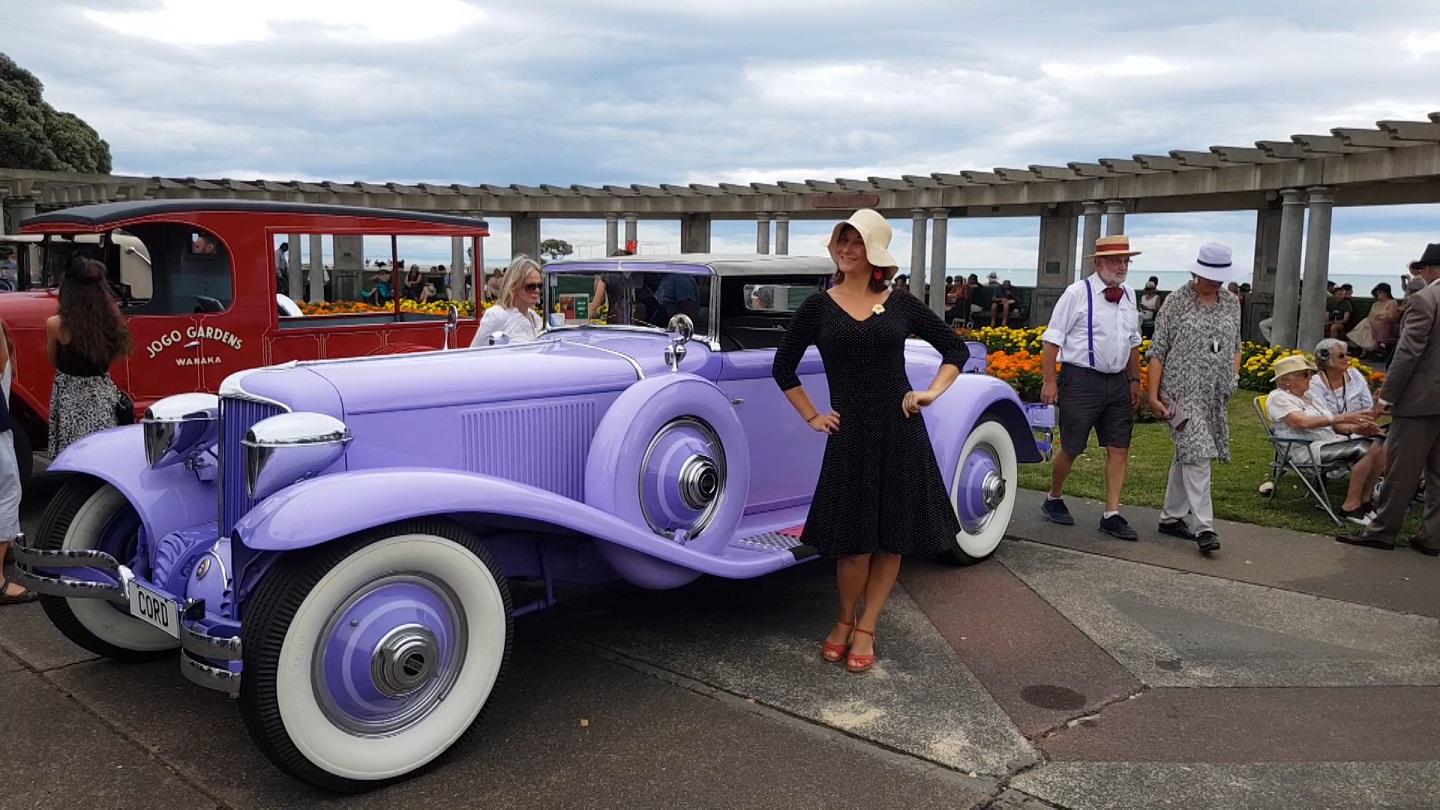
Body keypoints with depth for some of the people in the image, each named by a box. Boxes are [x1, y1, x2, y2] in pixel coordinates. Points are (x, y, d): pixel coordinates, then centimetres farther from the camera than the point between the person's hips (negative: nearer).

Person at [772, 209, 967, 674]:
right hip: (849, 433, -1)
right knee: (854, 539, -1)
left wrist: (933, 392, -1)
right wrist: (812, 417, 3)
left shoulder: (901, 303, 4)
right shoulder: (819, 306, 2)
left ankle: (866, 628, 19)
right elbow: (783, 367, 10)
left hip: (901, 431, 2)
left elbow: (955, 349, 13)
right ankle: (845, 620, 23)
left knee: (893, 535, 5)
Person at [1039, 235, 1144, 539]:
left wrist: (1135, 381, 17)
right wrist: (1050, 382, -14)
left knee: (1119, 449, 3)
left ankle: (1112, 514, 9)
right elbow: (1052, 340, -9)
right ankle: (1054, 500, 26)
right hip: (1082, 380, -6)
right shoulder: (1078, 293, -8)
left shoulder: (1129, 296, 11)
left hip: (1118, 382, 6)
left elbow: (1133, 343, 20)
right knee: (1071, 448, 3)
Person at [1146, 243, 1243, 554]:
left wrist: (1234, 377, 6)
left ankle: (1171, 517, 22)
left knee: (1187, 456, 12)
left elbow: (1236, 346, 21)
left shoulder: (1232, 303, 11)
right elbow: (1157, 351, -5)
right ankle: (1204, 528, -11)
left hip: (1216, 395, 6)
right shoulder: (1177, 302, -5)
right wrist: (1153, 394, -10)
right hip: (1184, 392, -5)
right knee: (1197, 455, -12)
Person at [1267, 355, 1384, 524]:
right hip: (1306, 450, -8)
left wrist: (1354, 428, -1)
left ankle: (1364, 500, -6)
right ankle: (1350, 506, -21)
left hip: (1332, 440, 9)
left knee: (1377, 445, -14)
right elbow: (1304, 422, -19)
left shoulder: (1309, 396, 26)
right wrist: (1342, 418, -23)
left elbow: (1331, 425, 19)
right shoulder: (1278, 398, -3)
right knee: (1365, 449, -26)